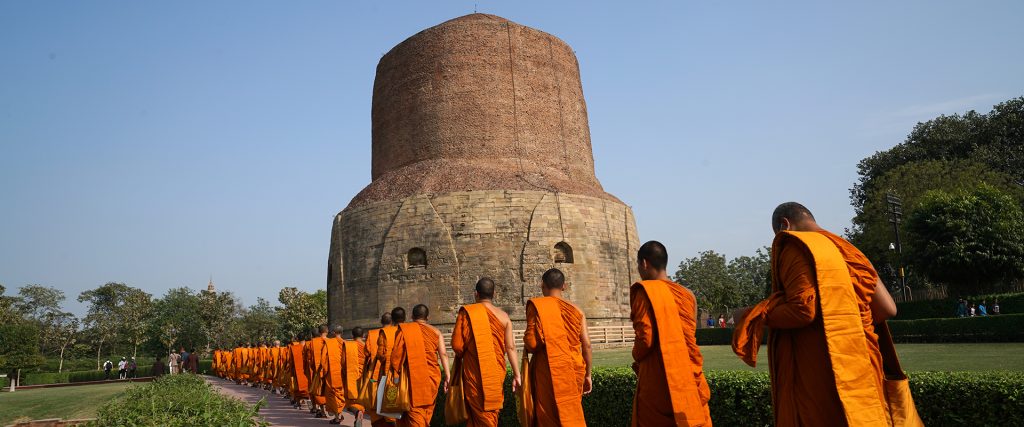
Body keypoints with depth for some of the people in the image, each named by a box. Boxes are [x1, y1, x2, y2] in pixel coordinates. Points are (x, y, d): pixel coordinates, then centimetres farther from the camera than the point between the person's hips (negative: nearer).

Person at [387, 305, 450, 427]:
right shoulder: (436, 332, 9)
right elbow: (443, 354, -2)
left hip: (413, 377, -2)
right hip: (432, 377, 2)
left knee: (414, 411, -3)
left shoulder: (404, 330, 4)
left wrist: (393, 374, 1)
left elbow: (396, 354, -3)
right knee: (427, 410, 13)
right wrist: (447, 375, -4)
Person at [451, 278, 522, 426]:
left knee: (479, 413, 5)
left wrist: (462, 356, 12)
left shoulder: (467, 312, -6)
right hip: (497, 373, 3)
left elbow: (457, 345, -9)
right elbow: (511, 347, 1)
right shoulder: (504, 316, 3)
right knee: (492, 412, 15)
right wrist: (516, 374, 7)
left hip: (474, 372, -3)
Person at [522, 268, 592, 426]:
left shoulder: (536, 306, -5)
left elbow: (532, 343, -14)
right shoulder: (576, 310, 6)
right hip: (574, 372, 4)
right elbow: (586, 345, 3)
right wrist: (588, 375, 12)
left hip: (548, 373, -4)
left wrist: (526, 345, 9)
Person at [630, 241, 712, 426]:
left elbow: (645, 338, -14)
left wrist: (637, 359, 5)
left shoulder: (646, 292, -9)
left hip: (657, 380, -5)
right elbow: (689, 338, 12)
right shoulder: (685, 294, 8)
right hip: (688, 380, 5)